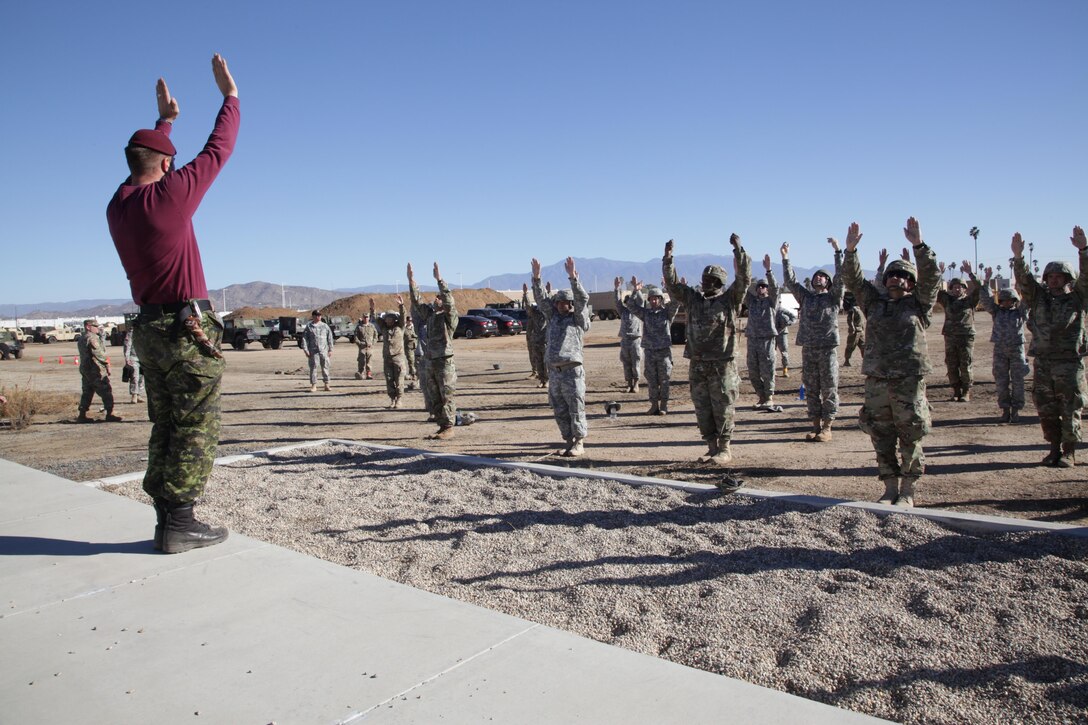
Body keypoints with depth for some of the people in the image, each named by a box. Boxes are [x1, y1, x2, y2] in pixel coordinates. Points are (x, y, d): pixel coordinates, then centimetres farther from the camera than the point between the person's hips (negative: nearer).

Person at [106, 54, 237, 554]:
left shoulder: (118, 205, 10)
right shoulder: (170, 193, -11)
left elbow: (145, 171, 30)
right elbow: (217, 151, -2)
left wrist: (164, 120, 42)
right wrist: (230, 96, 11)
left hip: (149, 328, 8)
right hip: (187, 328, -8)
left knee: (167, 426, 13)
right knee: (195, 428, -3)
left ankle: (166, 519, 16)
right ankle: (179, 524, -1)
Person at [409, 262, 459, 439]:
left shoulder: (449, 316, -6)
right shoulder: (429, 314, 14)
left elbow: (449, 300, -22)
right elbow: (416, 302, 16)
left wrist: (439, 279, -25)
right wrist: (411, 280, 10)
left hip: (445, 362, -7)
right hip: (431, 362, 7)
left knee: (446, 397, -4)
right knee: (435, 398, 10)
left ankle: (449, 428, 2)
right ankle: (442, 427, 18)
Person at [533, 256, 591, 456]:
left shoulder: (578, 319, 5)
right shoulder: (554, 317, 18)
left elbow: (582, 299, -9)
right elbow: (541, 299, 12)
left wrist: (572, 277, -17)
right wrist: (536, 277, 1)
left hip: (572, 371, -5)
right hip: (553, 371, 5)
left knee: (576, 409, -2)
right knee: (560, 411, 8)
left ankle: (579, 443, 8)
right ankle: (569, 442, 19)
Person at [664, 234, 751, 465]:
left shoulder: (730, 298, 0)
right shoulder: (693, 298, 10)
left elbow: (744, 278, -12)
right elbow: (672, 283, 7)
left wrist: (738, 249, -20)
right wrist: (668, 258, -3)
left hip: (723, 365, -4)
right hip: (698, 365, 5)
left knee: (723, 409, 1)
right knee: (702, 409, 9)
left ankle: (725, 449, 12)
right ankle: (712, 448, 20)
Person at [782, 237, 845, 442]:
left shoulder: (834, 297, 6)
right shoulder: (805, 296, 15)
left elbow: (841, 276, -7)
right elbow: (790, 281, 8)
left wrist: (837, 251, -13)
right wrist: (785, 258, 0)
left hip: (828, 348, -3)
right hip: (808, 349, 4)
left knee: (829, 390, 0)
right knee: (811, 389, 7)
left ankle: (827, 427, 5)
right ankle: (816, 425, 15)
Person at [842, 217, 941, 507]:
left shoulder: (919, 304, 7)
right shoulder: (874, 302, 14)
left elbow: (930, 276, -7)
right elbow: (853, 279, 5)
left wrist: (918, 245, -17)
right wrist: (851, 250, -8)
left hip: (909, 380, -3)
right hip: (876, 380, 3)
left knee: (910, 439, 2)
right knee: (881, 439, 8)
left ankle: (908, 492, 12)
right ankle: (890, 488, 20)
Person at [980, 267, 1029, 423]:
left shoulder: (1020, 312, 6)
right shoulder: (997, 312, 8)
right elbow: (986, 299, -3)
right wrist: (987, 281, -12)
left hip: (1017, 349, -1)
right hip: (1000, 350, 1)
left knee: (1017, 381, 1)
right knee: (1001, 381, 4)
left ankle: (1015, 411, 8)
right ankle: (1005, 410, 11)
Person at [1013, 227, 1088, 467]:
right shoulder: (1039, 297, 9)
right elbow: (1024, 279, -5)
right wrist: (1018, 257, -20)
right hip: (1043, 362, 3)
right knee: (1046, 409, 7)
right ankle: (1055, 448, 19)